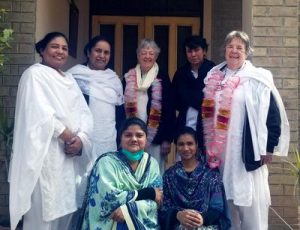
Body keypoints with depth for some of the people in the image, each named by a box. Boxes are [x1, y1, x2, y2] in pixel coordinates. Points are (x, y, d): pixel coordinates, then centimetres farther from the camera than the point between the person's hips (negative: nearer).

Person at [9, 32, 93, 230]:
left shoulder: (69, 78, 20)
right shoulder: (35, 74, 0)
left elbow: (84, 112, 9)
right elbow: (40, 113, -14)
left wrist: (81, 138, -8)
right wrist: (68, 136, -13)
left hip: (71, 155, 7)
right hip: (46, 154, -7)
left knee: (65, 210, 9)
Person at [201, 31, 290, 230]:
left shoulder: (256, 79, -5)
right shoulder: (214, 77, 11)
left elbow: (272, 114, -7)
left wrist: (268, 147, -10)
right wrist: (206, 145, 16)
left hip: (247, 150, -5)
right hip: (219, 151, 5)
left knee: (250, 202, -1)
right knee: (224, 200, 13)